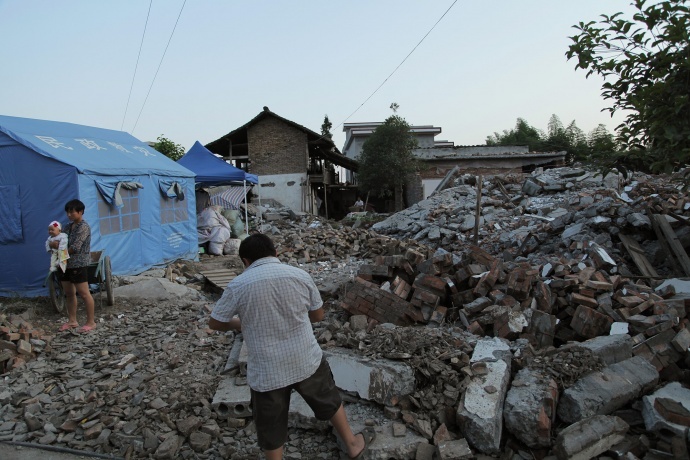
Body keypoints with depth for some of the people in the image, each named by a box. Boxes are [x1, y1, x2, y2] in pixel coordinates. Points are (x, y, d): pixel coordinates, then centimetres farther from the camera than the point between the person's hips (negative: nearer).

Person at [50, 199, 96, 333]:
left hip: (79, 265, -9)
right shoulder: (68, 226, 12)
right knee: (69, 293, 15)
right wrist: (54, 244, -7)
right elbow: (61, 241, 16)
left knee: (84, 294, -3)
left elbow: (75, 248, -20)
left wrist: (59, 247, -8)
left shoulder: (84, 227, -14)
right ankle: (72, 321, 26)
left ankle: (91, 322, 5)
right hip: (66, 264, 9)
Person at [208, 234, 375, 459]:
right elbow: (318, 315, 6)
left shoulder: (238, 286, -11)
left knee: (271, 427, 18)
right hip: (307, 361, 3)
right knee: (329, 401, 27)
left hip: (267, 371, -2)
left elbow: (214, 323, 0)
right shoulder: (300, 275, -5)